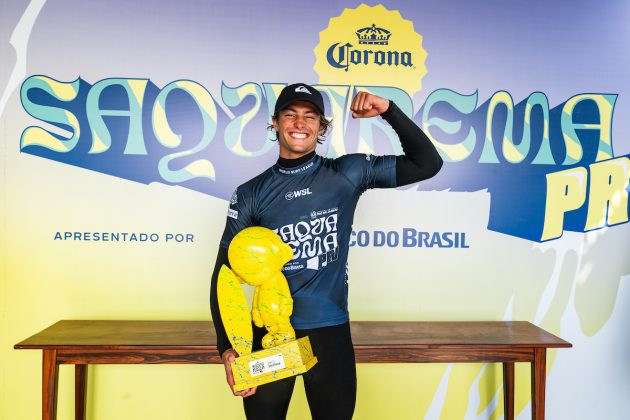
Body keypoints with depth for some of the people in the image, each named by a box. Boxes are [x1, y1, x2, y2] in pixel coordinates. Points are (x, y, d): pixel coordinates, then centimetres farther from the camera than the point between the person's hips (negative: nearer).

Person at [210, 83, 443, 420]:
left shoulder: (347, 174, -1)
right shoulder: (250, 194, -1)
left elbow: (427, 164, -1)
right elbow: (225, 274, -1)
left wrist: (388, 111, -11)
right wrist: (227, 348, -9)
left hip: (330, 331, 0)